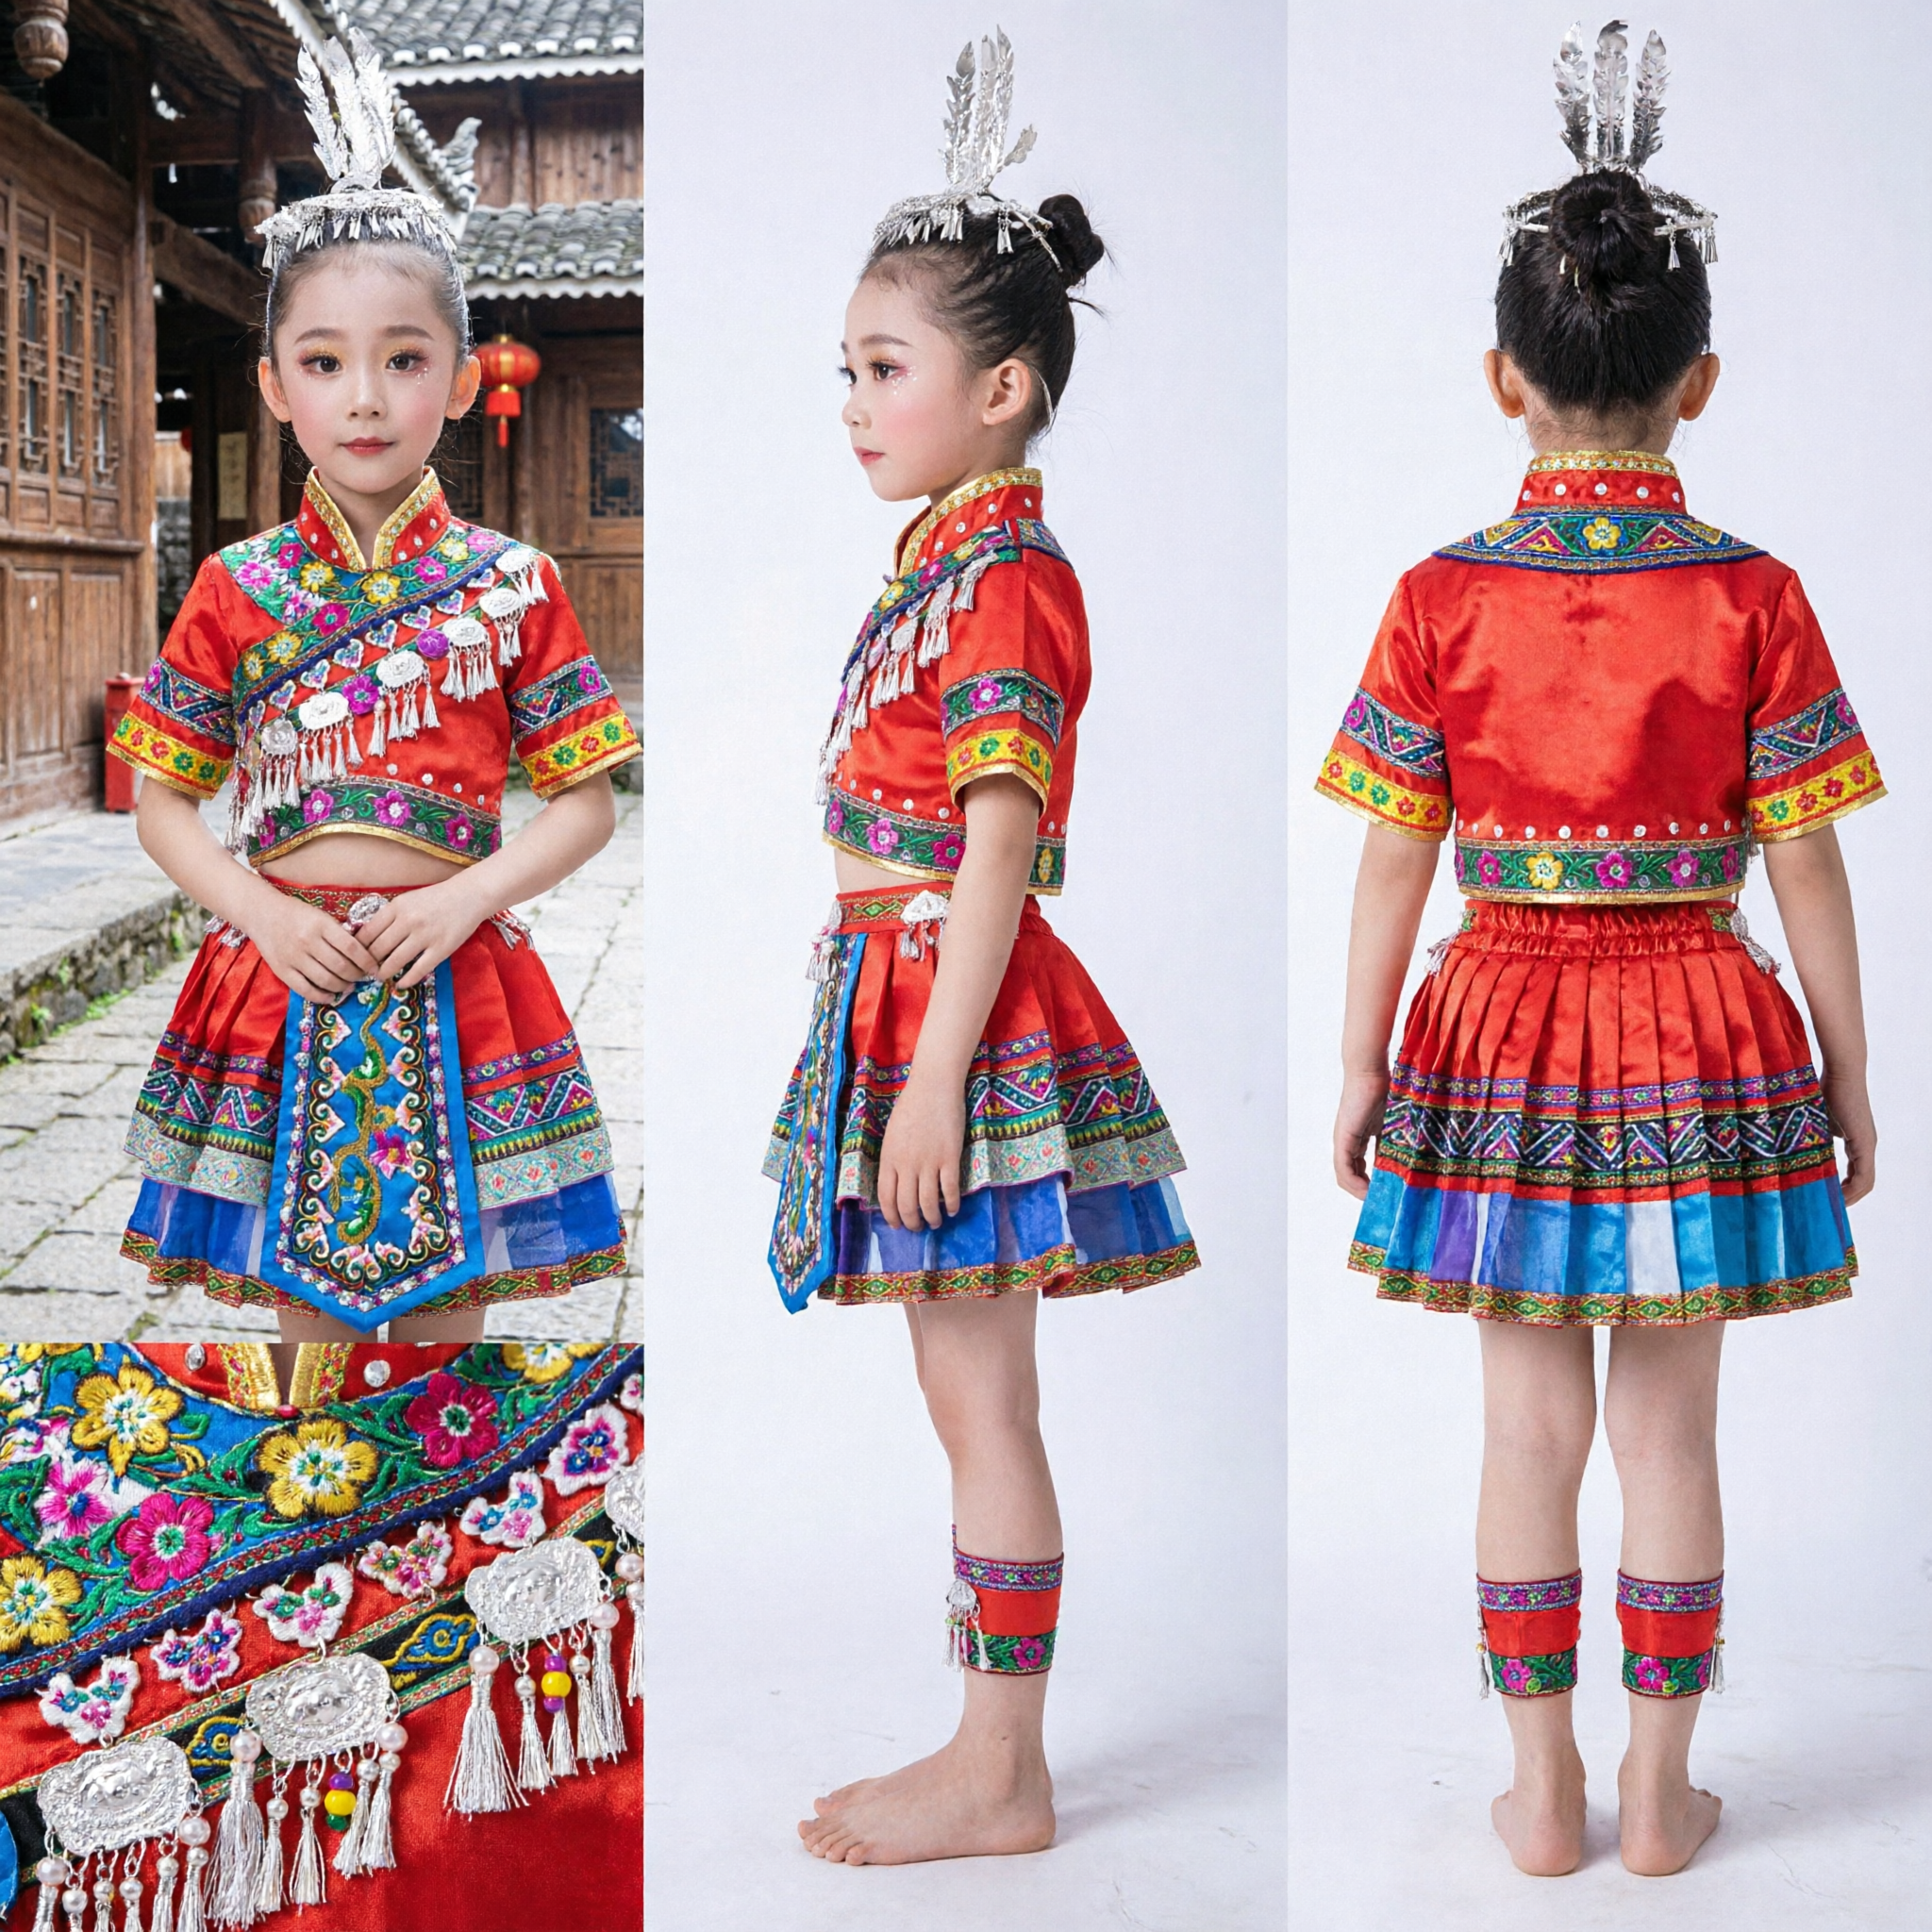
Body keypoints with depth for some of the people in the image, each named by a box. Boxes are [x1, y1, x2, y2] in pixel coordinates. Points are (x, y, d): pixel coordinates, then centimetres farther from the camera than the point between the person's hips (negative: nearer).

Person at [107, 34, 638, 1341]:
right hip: (286, 975, 1)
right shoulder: (236, 592, 2)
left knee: (447, 1309, 8)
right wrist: (261, 912, -9)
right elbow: (165, 803, 7)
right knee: (304, 1299, 10)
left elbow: (585, 803, 1)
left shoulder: (511, 586, -1)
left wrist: (468, 896, -14)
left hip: (453, 976, -1)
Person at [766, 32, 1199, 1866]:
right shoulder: (941, 564, 15)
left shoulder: (1002, 579, -14)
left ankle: (1003, 1777, 9)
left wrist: (933, 1078, -22)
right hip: (905, 1002, 10)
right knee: (967, 1398, 15)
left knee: (982, 1401, -2)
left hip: (967, 1013, -10)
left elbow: (998, 849, -20)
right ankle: (988, 1747, 26)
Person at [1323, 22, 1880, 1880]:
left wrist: (1360, 1065, 5)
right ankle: (1661, 1792, 22)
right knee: (1670, 1430, 11)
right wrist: (1849, 1075, 5)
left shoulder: (1442, 599, -7)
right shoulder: (1752, 598, -7)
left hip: (1499, 1035, 0)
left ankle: (1542, 1793, 20)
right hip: (1699, 1033, 0)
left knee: (1528, 1431, 10)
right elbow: (1805, 865, -5)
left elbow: (1392, 863, -4)